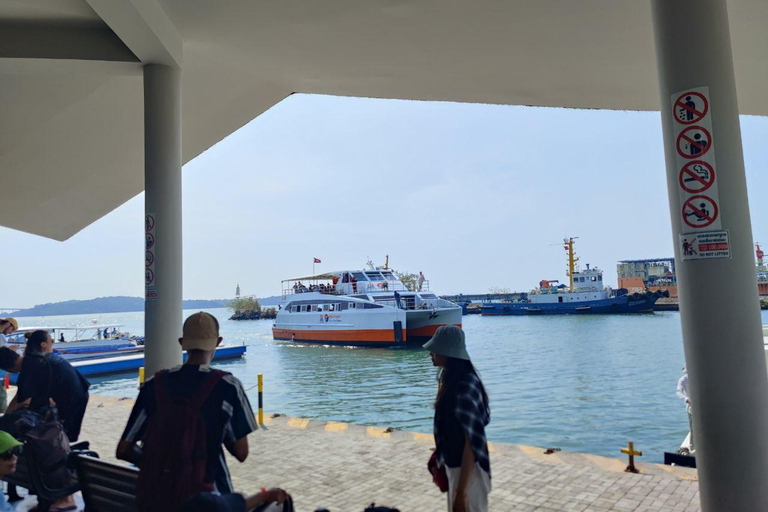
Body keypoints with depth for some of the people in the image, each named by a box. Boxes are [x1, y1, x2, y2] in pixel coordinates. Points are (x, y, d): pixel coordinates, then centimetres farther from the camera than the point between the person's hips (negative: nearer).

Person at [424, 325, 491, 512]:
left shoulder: (464, 388, -27)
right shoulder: (451, 379, 1)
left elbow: (471, 443, -25)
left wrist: (461, 493, -23)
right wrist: (439, 458, 20)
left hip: (467, 470, -9)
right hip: (455, 465, 9)